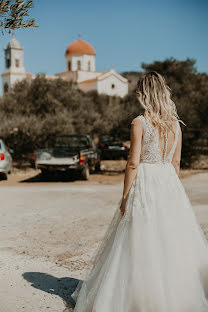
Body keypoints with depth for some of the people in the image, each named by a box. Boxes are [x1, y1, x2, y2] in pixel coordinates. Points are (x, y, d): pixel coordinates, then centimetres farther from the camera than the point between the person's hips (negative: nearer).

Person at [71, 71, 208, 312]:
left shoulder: (139, 123, -12)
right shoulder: (175, 123, 5)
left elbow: (133, 163, -13)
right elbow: (176, 161, 10)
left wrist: (125, 196, -6)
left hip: (145, 184, -5)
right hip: (170, 184, 6)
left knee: (141, 243, 5)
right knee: (174, 240, 13)